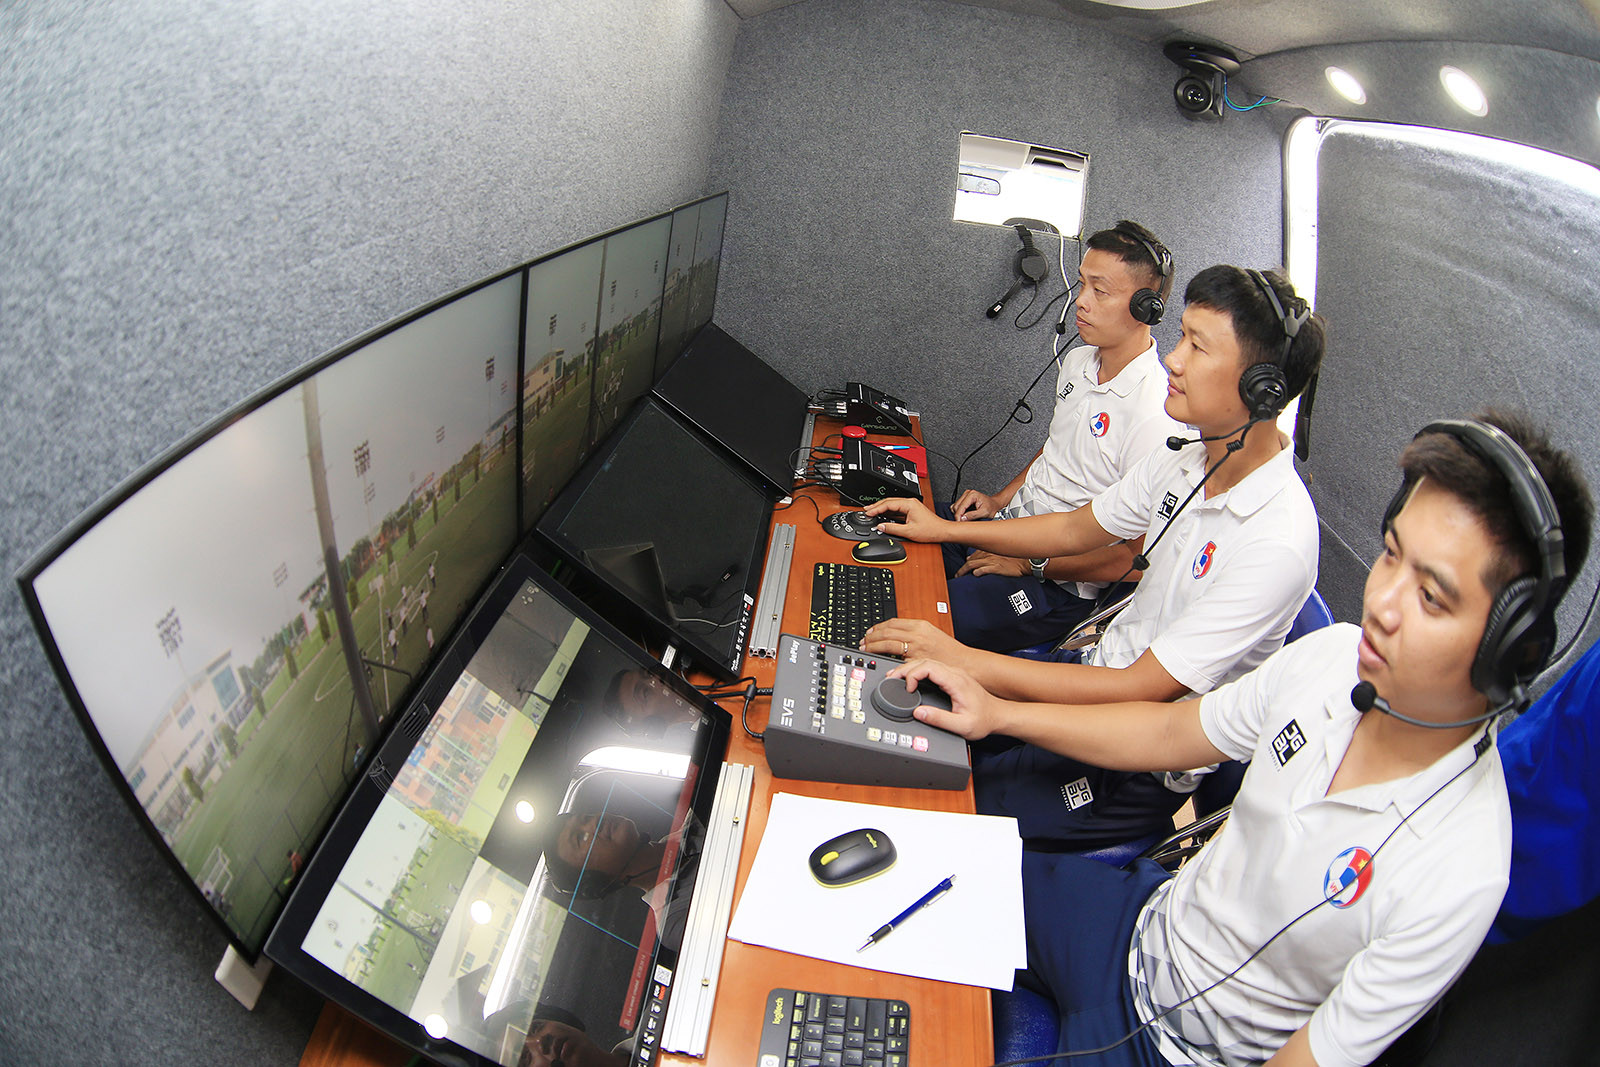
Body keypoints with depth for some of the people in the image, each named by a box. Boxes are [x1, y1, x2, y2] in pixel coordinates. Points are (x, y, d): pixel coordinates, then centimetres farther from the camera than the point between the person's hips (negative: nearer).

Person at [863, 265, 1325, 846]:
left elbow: (1141, 691, -29)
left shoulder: (1277, 543, -29)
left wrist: (966, 662, -30)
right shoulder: (1189, 457, -3)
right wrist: (945, 529, 10)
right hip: (1103, 672, 8)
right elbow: (1076, 530, 13)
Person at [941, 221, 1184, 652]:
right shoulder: (1078, 361, 4)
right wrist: (1000, 499, 7)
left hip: (1060, 586, -8)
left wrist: (1030, 564, -17)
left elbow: (1138, 558, -20)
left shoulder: (1156, 416, -23)